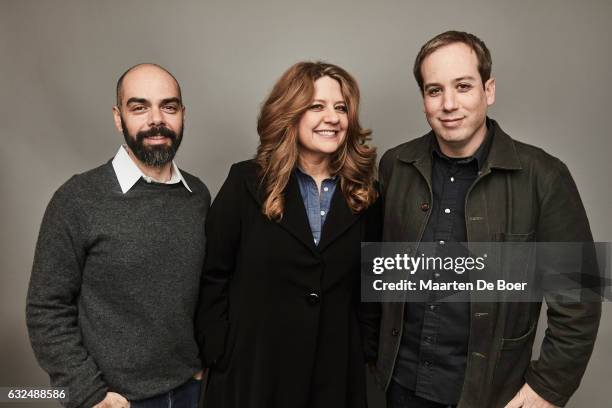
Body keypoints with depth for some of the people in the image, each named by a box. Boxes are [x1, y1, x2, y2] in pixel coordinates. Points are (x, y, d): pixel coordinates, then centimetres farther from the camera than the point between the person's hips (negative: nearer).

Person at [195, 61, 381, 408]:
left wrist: (367, 349, 2)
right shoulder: (247, 182, -8)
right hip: (253, 365, -2)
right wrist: (217, 354, -7)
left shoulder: (363, 192, 0)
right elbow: (212, 276, -6)